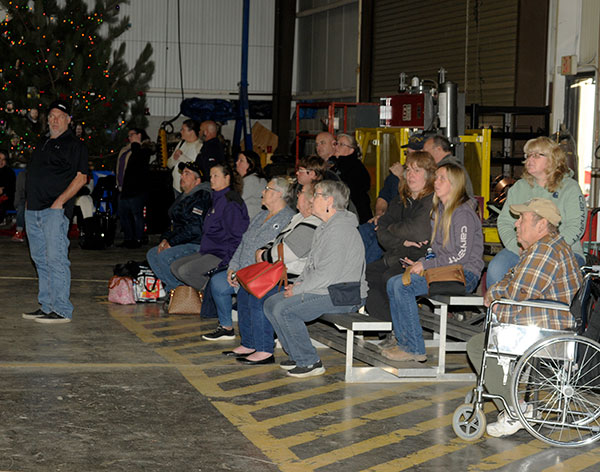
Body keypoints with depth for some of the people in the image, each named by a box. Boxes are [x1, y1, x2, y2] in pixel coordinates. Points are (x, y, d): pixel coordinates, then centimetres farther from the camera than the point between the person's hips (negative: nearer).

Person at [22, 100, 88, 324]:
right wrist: (29, 201, 14)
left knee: (56, 259, -11)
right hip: (33, 210, 8)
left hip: (55, 210, -8)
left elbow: (81, 177, -9)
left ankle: (62, 310, -10)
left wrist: (60, 201, -16)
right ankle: (46, 306, 18)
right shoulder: (43, 144, 21)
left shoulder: (74, 145, -2)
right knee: (40, 259, 11)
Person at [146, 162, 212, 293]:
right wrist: (165, 239, 3)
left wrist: (171, 243, -18)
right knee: (152, 254, 3)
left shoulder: (202, 197, -14)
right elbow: (174, 223, 23)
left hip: (197, 245, -10)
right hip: (182, 243, 10)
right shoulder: (183, 197, 18)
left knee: (164, 256, -25)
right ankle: (172, 287, 2)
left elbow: (194, 228, -21)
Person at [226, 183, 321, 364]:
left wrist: (264, 255, -5)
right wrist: (264, 250, 4)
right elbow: (278, 243, 24)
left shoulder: (310, 226, -21)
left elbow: (285, 254, -23)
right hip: (282, 274, 12)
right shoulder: (300, 218, 16)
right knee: (244, 290, 10)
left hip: (294, 281, -12)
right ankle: (248, 344, 13)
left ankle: (264, 351, -19)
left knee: (258, 296, -25)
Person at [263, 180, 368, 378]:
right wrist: (297, 283, 5)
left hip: (342, 295, -11)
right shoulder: (326, 227, 16)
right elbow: (312, 265, 23)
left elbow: (328, 273, -24)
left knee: (284, 309, -22)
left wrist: (297, 290, -16)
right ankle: (297, 355, 12)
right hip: (323, 290, 11)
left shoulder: (340, 229, -19)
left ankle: (310, 362, -12)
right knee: (271, 304, 7)